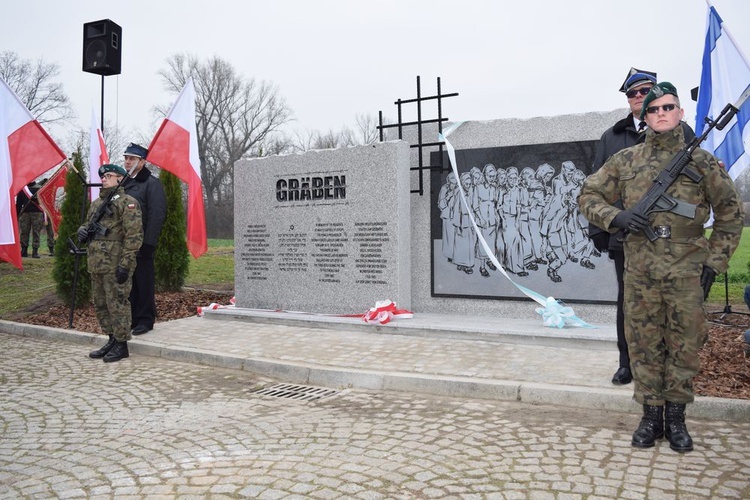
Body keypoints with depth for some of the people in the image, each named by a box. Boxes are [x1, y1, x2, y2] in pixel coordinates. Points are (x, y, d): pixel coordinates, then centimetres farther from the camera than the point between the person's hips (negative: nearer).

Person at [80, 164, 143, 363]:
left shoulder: (128, 202, -8)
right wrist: (83, 230, 6)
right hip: (96, 264, 9)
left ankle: (121, 345, 6)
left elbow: (133, 236, -15)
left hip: (115, 264, -9)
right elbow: (88, 224, 32)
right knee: (100, 304, 15)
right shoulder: (96, 203, 17)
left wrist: (125, 264, -19)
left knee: (117, 304, -4)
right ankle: (112, 340, 27)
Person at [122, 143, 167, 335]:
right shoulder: (122, 183, 17)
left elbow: (157, 215, -13)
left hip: (141, 244, -7)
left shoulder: (152, 183, -5)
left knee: (144, 283, 0)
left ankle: (145, 320, 9)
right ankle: (130, 318, 21)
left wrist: (148, 243, -18)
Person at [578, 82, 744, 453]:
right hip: (641, 273, 0)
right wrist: (615, 217, -10)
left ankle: (676, 417, 23)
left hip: (687, 273, 0)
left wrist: (715, 262, 3)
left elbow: (730, 213, 9)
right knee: (644, 345, 7)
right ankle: (651, 415, 21)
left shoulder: (702, 161, 4)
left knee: (684, 346, 7)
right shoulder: (625, 161, 5)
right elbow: (588, 196, 9)